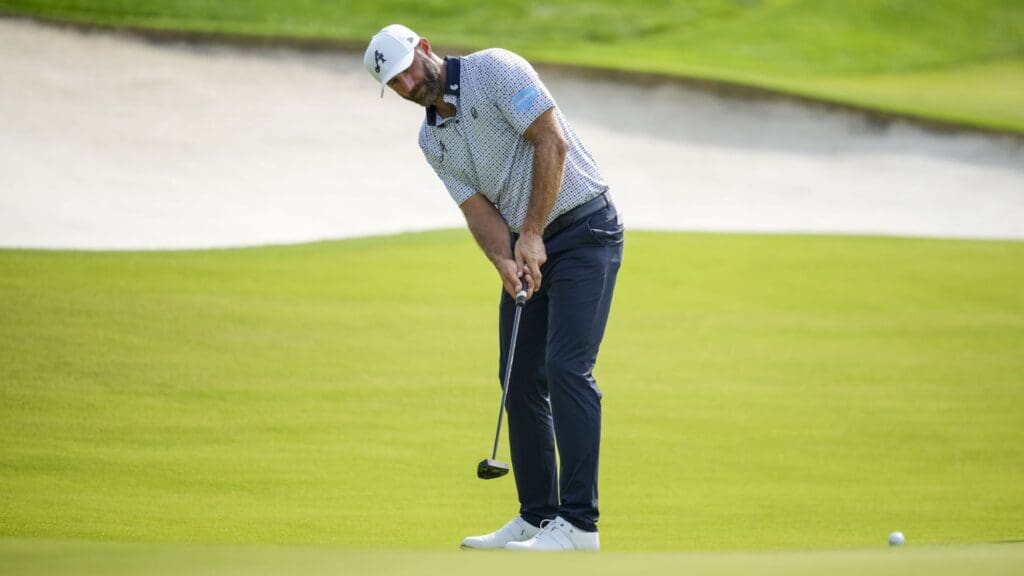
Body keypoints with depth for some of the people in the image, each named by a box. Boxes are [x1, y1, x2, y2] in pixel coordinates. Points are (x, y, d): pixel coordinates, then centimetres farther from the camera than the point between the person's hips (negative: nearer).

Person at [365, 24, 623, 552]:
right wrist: (505, 261, -17)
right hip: (527, 249, 8)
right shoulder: (432, 141, 10)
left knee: (566, 366, -16)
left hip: (583, 227, -8)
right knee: (521, 378, 5)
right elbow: (478, 208, 3)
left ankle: (579, 522, -18)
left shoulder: (495, 69, -12)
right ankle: (536, 517, 12)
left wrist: (533, 234, -16)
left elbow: (552, 142, -17)